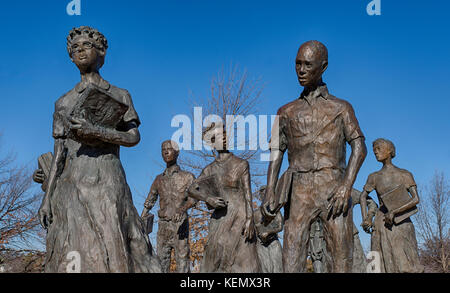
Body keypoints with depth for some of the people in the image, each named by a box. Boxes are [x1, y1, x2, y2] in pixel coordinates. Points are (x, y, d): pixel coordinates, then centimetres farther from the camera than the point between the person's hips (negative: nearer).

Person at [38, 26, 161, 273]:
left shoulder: (119, 95, 15)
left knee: (114, 250, -11)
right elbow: (58, 154, 13)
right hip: (71, 185, 2)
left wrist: (95, 131, -13)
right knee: (73, 257, -7)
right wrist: (47, 197, 5)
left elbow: (133, 137, 2)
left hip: (108, 181, -1)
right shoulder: (63, 103, 17)